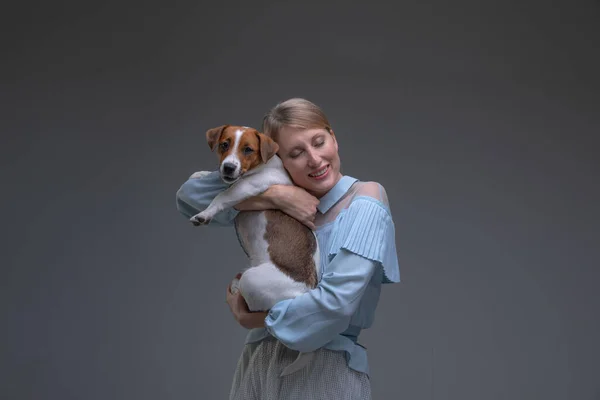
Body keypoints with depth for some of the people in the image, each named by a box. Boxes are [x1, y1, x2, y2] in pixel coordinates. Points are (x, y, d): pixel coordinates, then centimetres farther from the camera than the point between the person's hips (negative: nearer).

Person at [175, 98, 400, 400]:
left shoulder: (365, 198, -9)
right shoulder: (277, 204, 6)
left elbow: (337, 302, -19)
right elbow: (190, 197, -3)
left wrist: (256, 319, -7)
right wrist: (274, 194, -13)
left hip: (325, 371, -4)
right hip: (258, 364, 5)